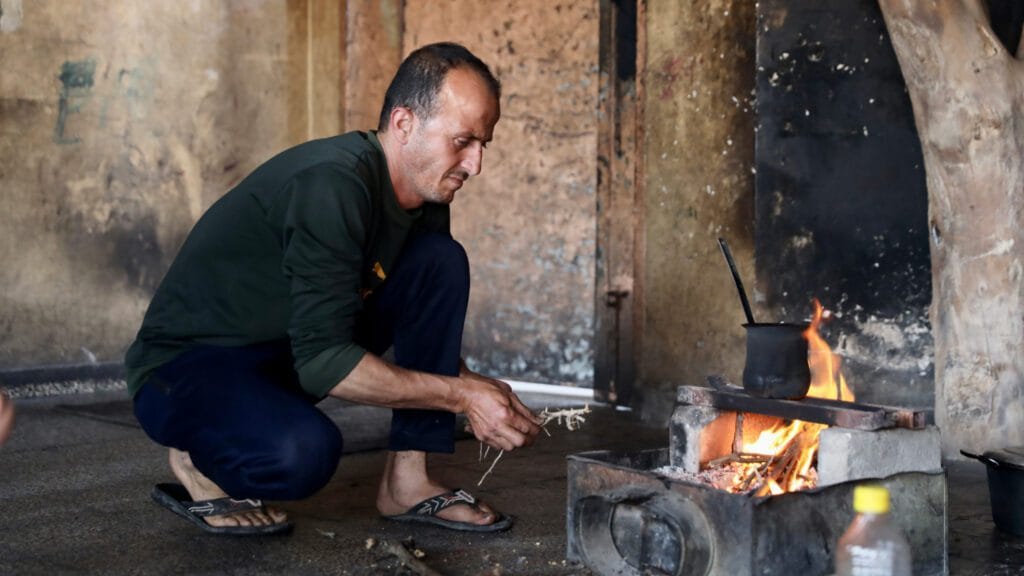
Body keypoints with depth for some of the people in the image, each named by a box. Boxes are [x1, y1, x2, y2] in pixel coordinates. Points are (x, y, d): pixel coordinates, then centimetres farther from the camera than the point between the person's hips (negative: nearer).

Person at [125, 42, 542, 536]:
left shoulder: (426, 200, -2)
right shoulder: (333, 184, -28)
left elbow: (433, 336, 9)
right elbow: (323, 360, -31)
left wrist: (472, 387, -11)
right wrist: (460, 395, -27)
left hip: (293, 352, 8)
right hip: (188, 364, -8)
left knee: (441, 260, -6)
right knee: (304, 451, -39)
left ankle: (406, 479, -5)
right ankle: (196, 462, -3)